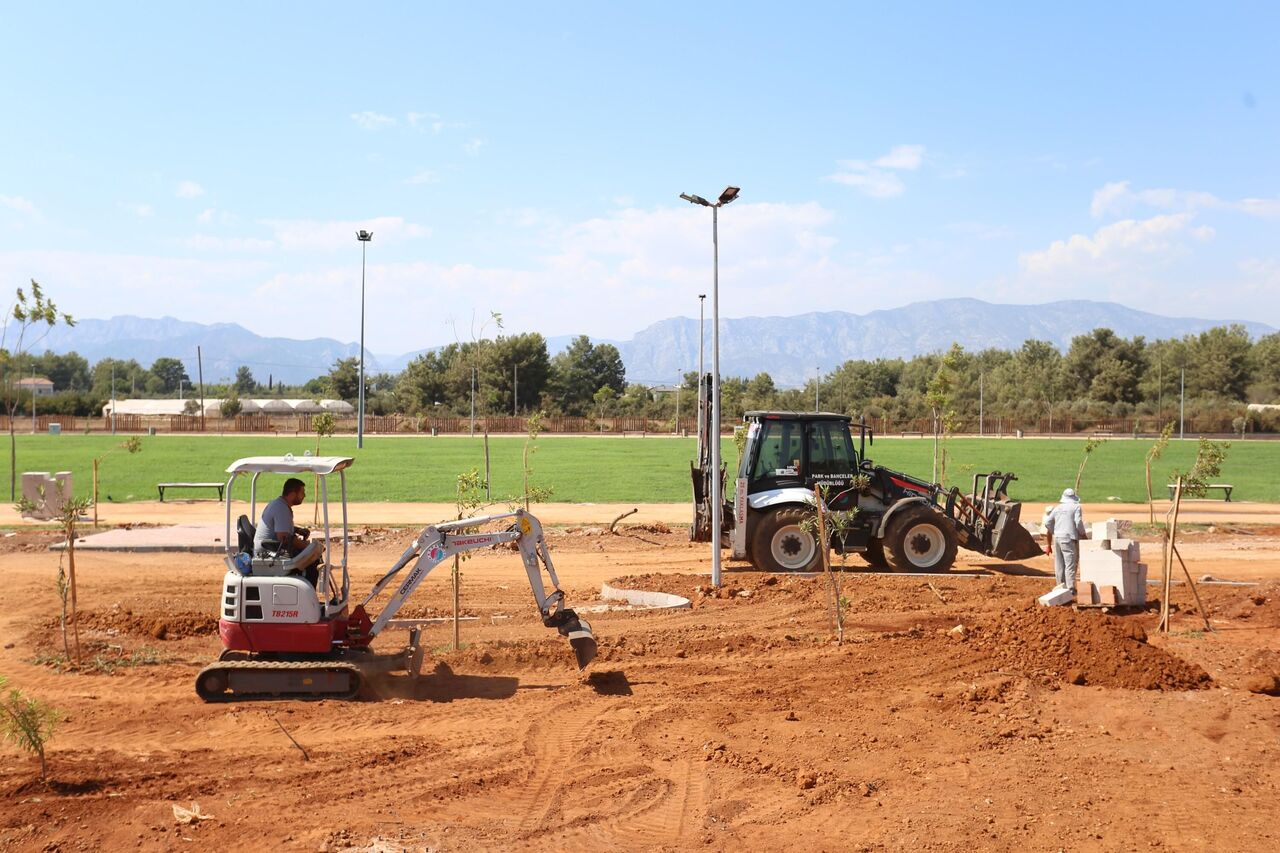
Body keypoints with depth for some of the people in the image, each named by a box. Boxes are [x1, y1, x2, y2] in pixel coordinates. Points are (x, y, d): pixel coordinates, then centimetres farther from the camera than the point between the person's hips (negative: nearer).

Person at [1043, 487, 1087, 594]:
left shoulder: (1057, 508, 15)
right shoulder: (1076, 507, 0)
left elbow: (1048, 524, 11)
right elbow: (1079, 523, -10)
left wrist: (1049, 544, 19)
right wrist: (1084, 537, 3)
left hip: (1057, 538, 5)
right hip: (1069, 539, -5)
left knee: (1059, 566, 11)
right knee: (1070, 564, -6)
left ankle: (1061, 587, 16)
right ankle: (1070, 588, -12)